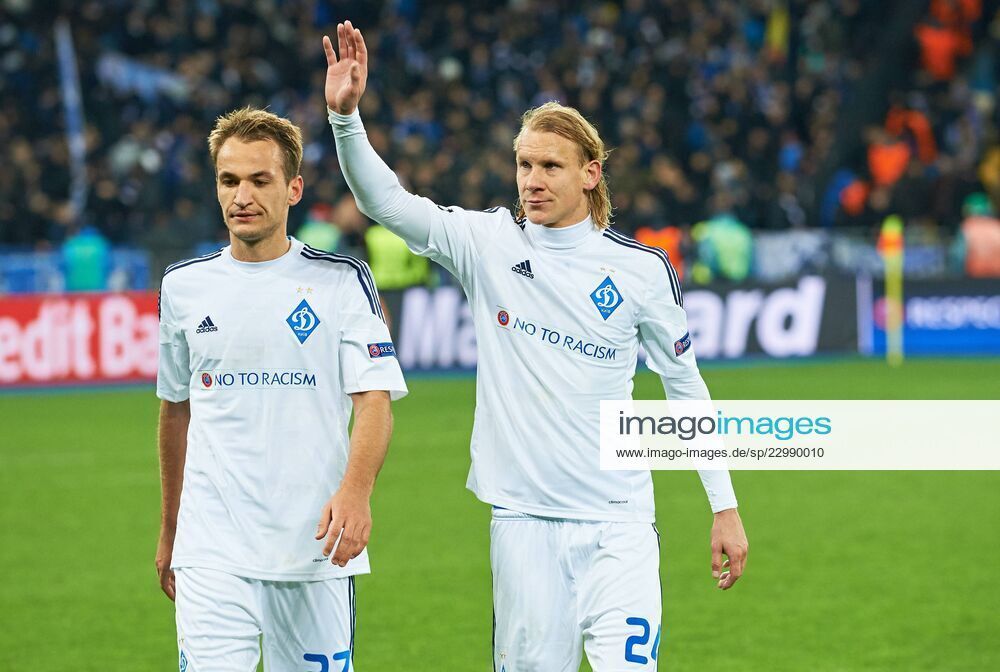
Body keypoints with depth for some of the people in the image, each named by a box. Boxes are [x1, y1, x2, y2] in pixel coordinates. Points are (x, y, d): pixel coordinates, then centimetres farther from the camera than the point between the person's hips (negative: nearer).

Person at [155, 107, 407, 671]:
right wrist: (169, 530, 24)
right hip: (212, 547, 1)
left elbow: (375, 402, -7)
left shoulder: (342, 281, 1)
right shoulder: (185, 286, 9)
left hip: (315, 544, -1)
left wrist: (357, 489, -26)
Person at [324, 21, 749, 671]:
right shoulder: (490, 243, 2)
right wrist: (346, 114, -23)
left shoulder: (641, 268, 1)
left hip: (617, 523, -1)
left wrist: (725, 506, 9)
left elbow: (687, 385, 9)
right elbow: (386, 201, -7)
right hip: (522, 518, 1)